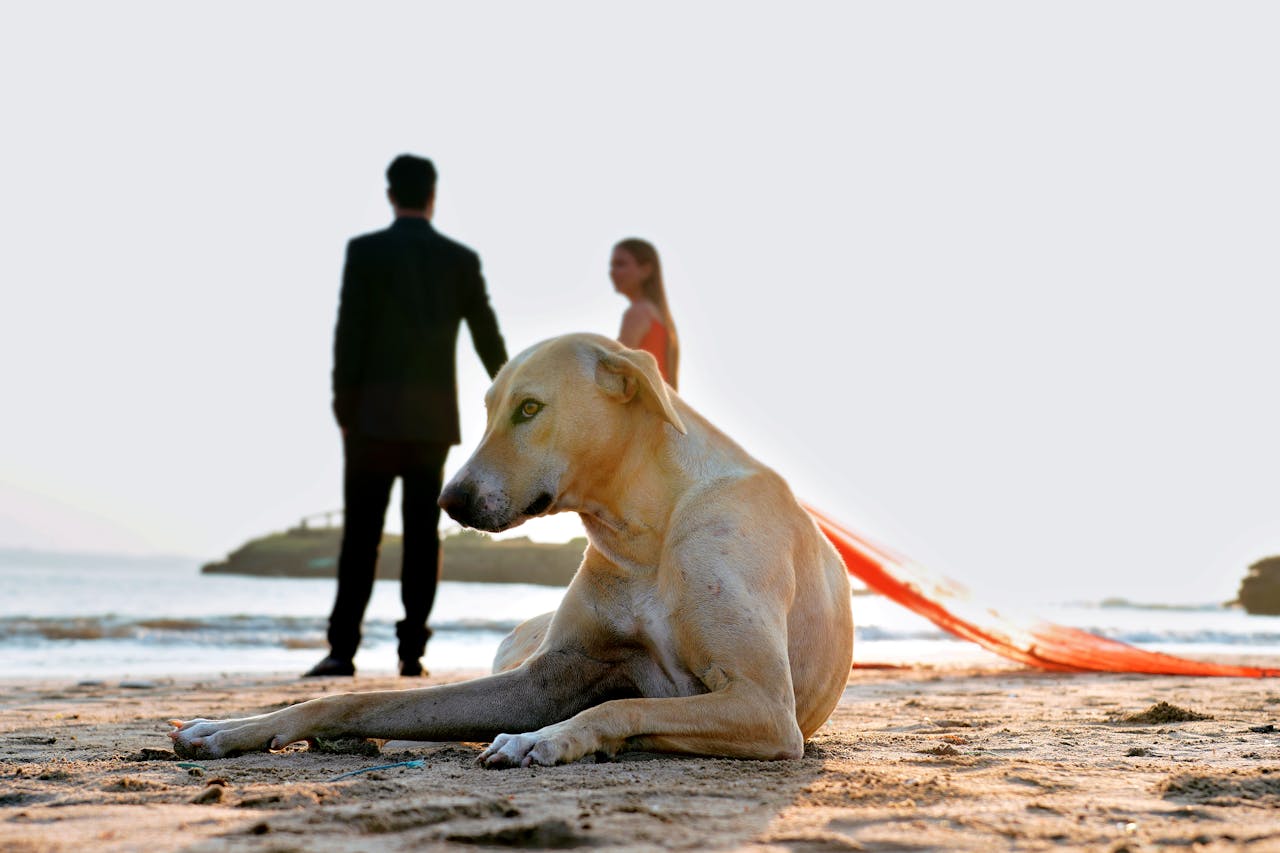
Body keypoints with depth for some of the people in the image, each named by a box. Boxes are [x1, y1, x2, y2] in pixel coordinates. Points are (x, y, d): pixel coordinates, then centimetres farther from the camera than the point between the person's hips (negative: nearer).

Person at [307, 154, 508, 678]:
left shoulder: (365, 251, -2)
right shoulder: (461, 259, 5)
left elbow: (349, 333, -8)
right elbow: (487, 336, 8)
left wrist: (342, 405, -2)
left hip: (375, 413, -2)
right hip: (434, 417, 2)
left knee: (362, 533, -3)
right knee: (422, 534, 4)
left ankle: (343, 650, -8)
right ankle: (412, 650, 2)